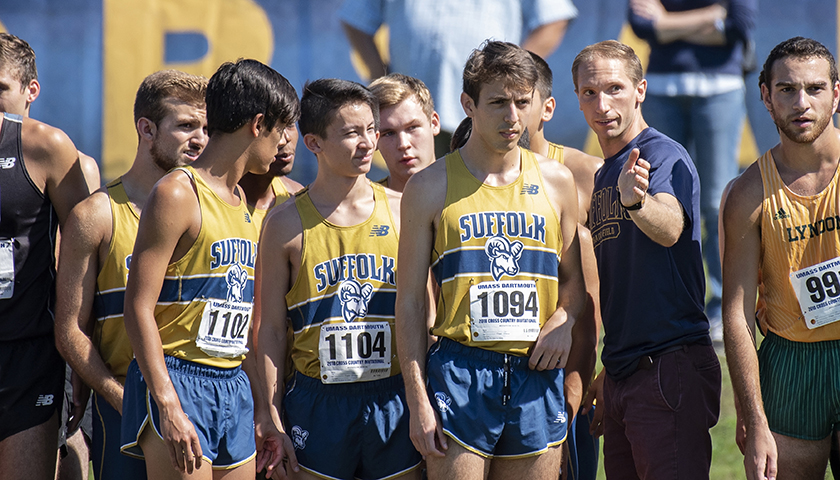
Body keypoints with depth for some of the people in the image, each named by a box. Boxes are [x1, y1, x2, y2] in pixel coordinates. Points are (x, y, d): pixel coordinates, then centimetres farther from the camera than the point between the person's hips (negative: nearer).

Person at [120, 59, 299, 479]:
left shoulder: (240, 201, 18)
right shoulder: (177, 194, -9)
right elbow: (139, 308, -14)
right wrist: (168, 407, -21)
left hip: (235, 384, 8)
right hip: (178, 379, -8)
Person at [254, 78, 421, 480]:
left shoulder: (401, 212, 5)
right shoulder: (287, 224, 0)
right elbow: (271, 330, 2)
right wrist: (272, 417, -3)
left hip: (393, 399, 2)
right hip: (318, 400, -2)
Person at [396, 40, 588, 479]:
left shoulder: (555, 181, 10)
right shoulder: (430, 188, 2)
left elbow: (573, 278, 21)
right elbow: (410, 300, 2)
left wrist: (564, 321, -3)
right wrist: (417, 399, -5)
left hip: (537, 375, 3)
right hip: (461, 373, -3)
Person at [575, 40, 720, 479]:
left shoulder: (663, 156, -8)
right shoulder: (602, 178, 18)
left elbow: (669, 228, -31)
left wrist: (635, 200, -52)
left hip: (670, 366, -8)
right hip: (622, 373, 8)